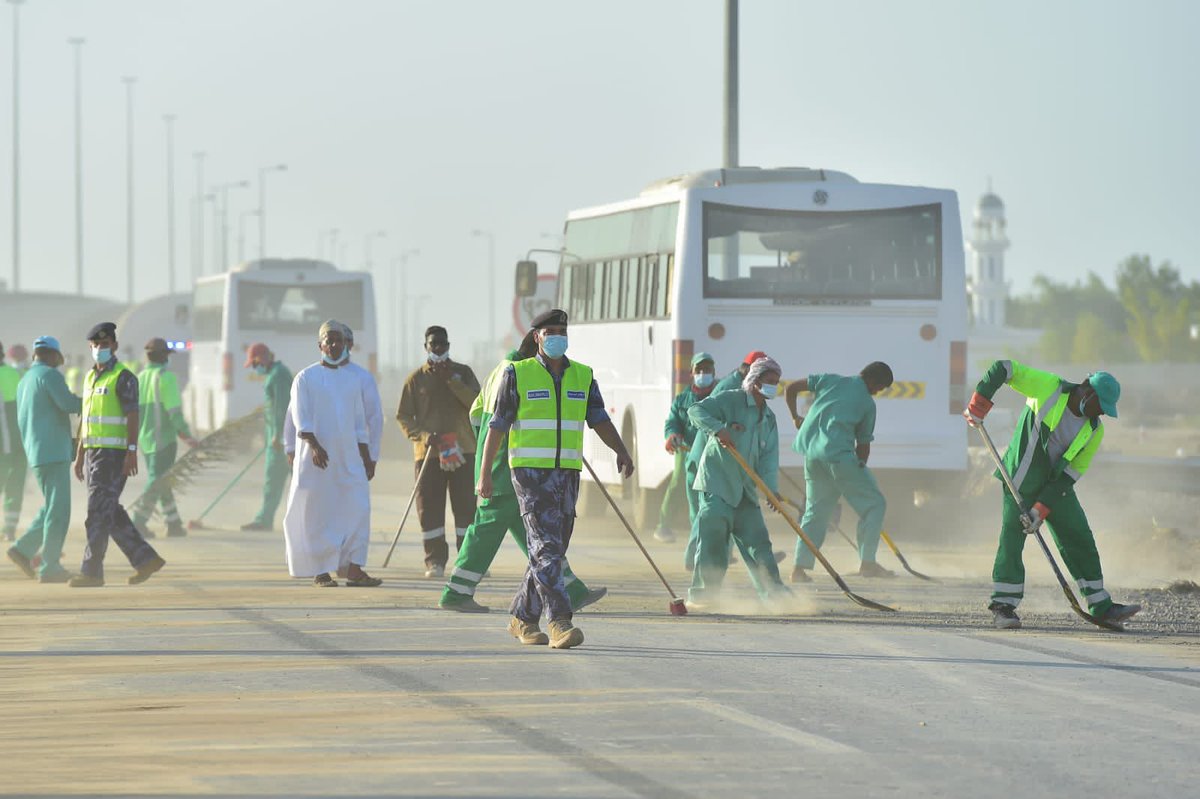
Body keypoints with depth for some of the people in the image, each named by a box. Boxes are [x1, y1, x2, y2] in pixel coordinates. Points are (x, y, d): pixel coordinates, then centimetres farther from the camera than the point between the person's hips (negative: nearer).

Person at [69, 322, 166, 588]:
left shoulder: (123, 377, -7)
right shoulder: (91, 378, 18)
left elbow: (132, 416, -13)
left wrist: (132, 453, -21)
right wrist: (80, 456, 19)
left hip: (114, 453, -9)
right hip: (94, 453, 9)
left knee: (99, 511, -9)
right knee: (112, 513, 9)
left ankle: (91, 571, -7)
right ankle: (145, 558, 15)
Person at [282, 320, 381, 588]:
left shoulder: (351, 380, 16)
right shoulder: (306, 378, 1)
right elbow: (301, 419, -8)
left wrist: (366, 458, 14)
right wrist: (314, 445, -22)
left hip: (348, 456, 4)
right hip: (317, 456, -4)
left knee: (357, 508, -7)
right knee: (317, 513, -4)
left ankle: (354, 570, -8)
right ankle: (320, 571, 2)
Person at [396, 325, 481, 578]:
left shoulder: (463, 372, 10)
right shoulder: (416, 379, 8)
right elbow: (403, 417, 6)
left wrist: (451, 380, -11)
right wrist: (423, 436, -11)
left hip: (462, 451, 0)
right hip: (428, 452, 0)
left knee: (465, 507, -4)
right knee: (430, 510, -3)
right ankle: (435, 561, 3)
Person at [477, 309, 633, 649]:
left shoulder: (582, 376, 10)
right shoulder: (518, 375, -2)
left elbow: (599, 420, 3)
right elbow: (497, 426, 0)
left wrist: (622, 452, -14)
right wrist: (484, 474, -3)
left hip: (567, 472, 5)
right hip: (530, 471, -5)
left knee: (551, 550, 9)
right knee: (545, 545, -16)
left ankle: (523, 618, 24)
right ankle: (559, 623, -23)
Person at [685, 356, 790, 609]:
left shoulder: (768, 419, 16)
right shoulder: (730, 401, -4)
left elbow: (769, 457, 6)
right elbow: (696, 411, -17)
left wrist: (771, 489, -10)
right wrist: (718, 428, -35)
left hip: (745, 489, 7)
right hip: (717, 482, -7)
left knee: (758, 538, 6)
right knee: (713, 536, -13)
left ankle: (773, 591, 13)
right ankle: (701, 593, -9)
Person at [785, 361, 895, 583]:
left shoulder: (830, 380, 15)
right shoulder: (867, 403, 6)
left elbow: (792, 387, 14)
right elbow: (863, 445, 8)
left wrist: (795, 416, 28)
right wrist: (859, 471, 20)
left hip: (812, 452, 6)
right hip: (839, 453, -6)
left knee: (816, 510, 16)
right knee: (874, 503, 5)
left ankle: (800, 568, 9)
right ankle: (867, 563, -1)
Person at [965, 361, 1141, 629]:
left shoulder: (1094, 431, -2)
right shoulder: (1048, 388, -14)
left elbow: (1072, 473, -5)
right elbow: (1003, 369, -12)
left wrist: (1042, 508, -13)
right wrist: (979, 404, -17)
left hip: (1057, 486, 5)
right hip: (1022, 479, -5)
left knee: (1080, 540, 3)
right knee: (1012, 539, -12)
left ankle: (1102, 608, 10)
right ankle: (1003, 606, -3)